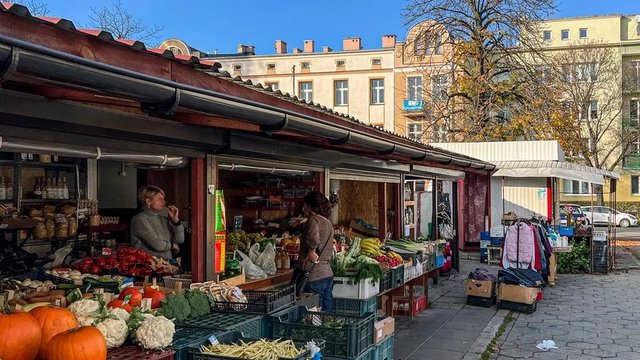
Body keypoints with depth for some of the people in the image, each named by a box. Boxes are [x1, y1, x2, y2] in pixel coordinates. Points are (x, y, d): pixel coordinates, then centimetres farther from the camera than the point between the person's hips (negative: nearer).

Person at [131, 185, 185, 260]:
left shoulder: (161, 218, 13)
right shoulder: (139, 219, -6)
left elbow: (180, 240, 13)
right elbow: (156, 244, -13)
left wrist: (175, 220, 3)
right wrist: (172, 245, 4)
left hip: (166, 262, 6)